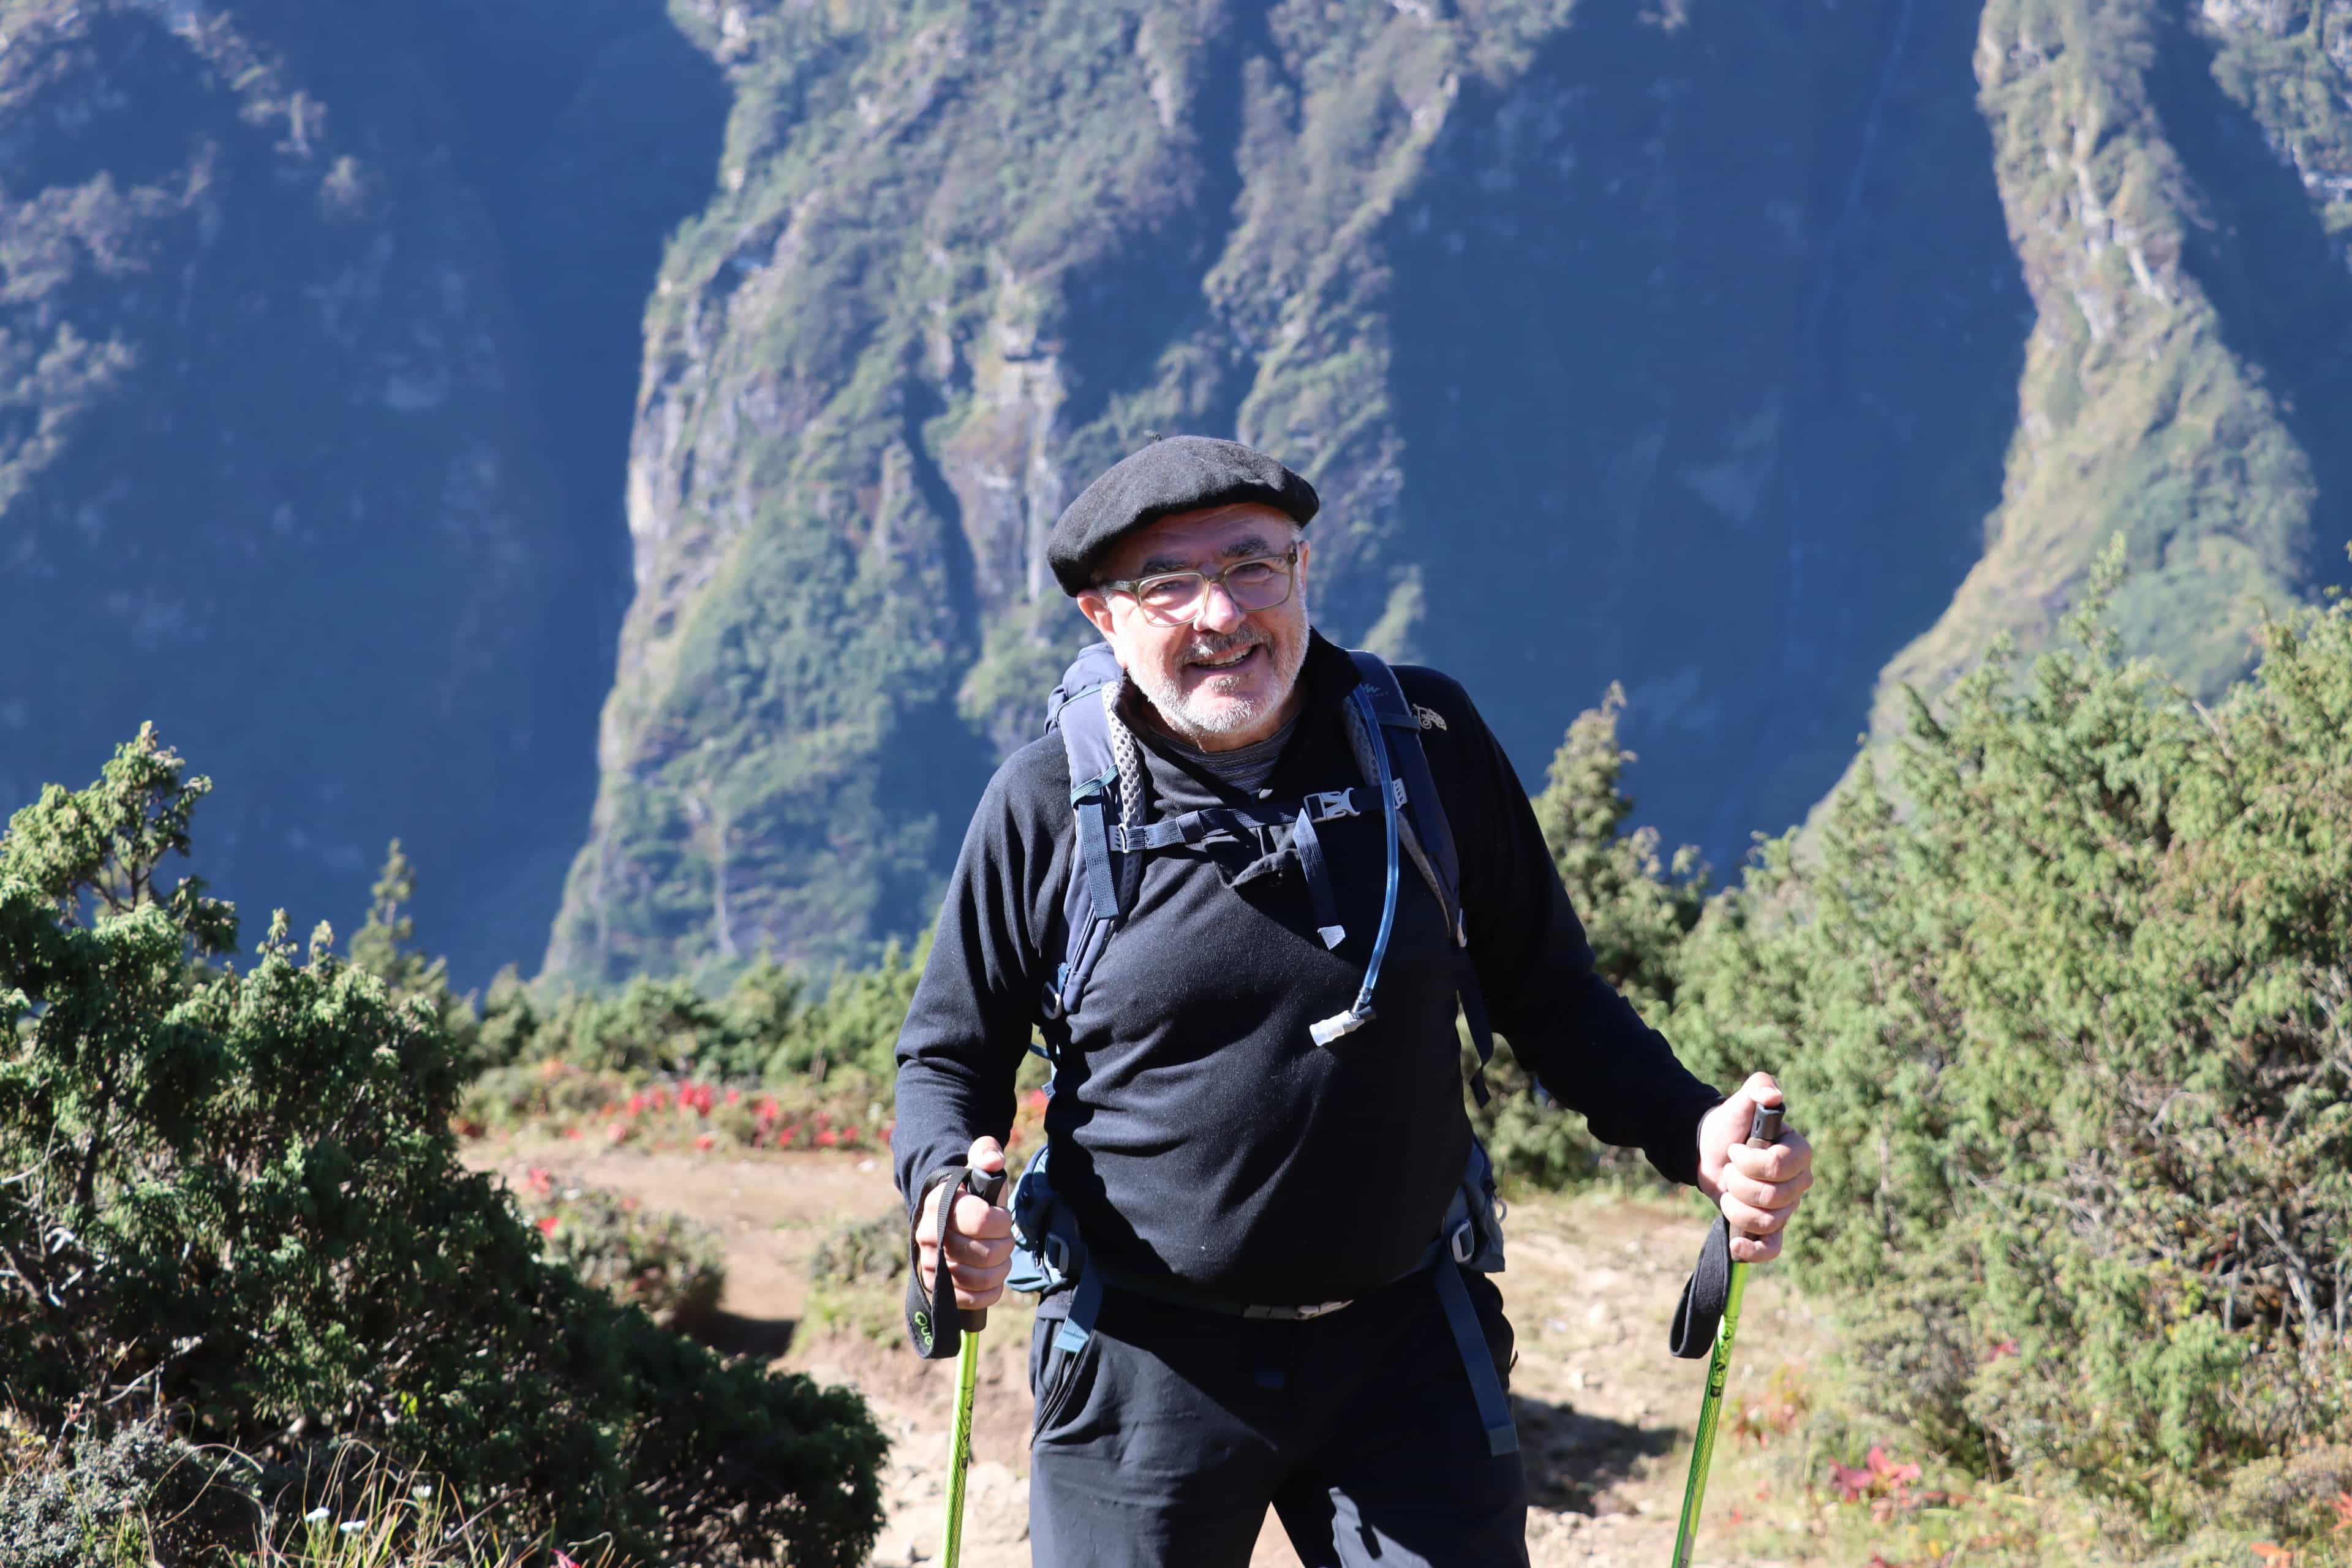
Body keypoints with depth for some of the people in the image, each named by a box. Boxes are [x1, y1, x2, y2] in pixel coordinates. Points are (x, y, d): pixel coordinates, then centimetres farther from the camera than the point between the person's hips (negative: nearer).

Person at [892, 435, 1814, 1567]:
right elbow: (951, 1055, 6)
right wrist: (947, 1186, -16)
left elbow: (1548, 996, 9)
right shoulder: (1047, 805, -4)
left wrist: (1694, 1135, -6)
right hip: (1143, 1363, -1)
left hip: (1405, 1348, 1)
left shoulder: (1428, 742, 0)